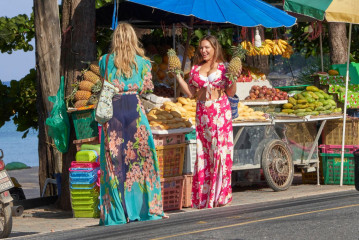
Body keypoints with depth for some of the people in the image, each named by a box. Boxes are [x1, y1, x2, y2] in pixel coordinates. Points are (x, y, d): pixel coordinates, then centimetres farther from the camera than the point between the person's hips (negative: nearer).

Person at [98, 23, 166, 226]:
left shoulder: (105, 61, 6)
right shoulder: (142, 62, 4)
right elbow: (146, 88, 7)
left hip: (111, 110, 1)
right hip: (134, 108, -1)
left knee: (114, 159, 2)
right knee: (140, 156, 5)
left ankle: (117, 212, 2)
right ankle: (145, 207, 4)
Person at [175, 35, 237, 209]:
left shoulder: (223, 67, 4)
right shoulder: (196, 69, 12)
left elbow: (231, 93, 3)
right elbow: (191, 93, 9)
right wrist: (178, 76, 4)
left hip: (221, 112, -3)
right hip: (202, 114, 3)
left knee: (221, 150, -5)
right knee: (203, 153, 0)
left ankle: (220, 195, -1)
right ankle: (203, 197, 3)